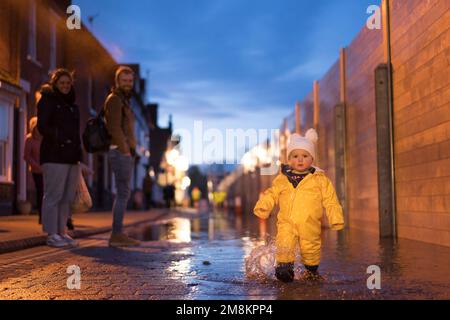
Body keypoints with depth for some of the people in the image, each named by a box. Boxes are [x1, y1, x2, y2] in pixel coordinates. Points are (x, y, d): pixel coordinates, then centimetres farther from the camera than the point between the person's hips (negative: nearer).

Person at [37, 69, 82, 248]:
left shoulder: (72, 105, 22)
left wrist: (78, 151, 15)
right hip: (54, 156, -7)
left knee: (67, 197, 7)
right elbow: (42, 127, -9)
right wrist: (59, 139, -22)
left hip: (72, 156, 7)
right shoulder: (47, 101, 1)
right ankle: (52, 235, -2)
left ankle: (62, 232, 14)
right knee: (53, 195, -7)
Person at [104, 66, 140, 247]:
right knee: (123, 193, -10)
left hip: (124, 152, 10)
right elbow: (115, 128, -17)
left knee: (123, 194, 9)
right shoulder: (114, 99, -6)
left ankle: (117, 235, 12)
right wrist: (125, 150, -20)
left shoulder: (122, 100, 24)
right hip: (121, 152, -10)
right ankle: (117, 235, -8)